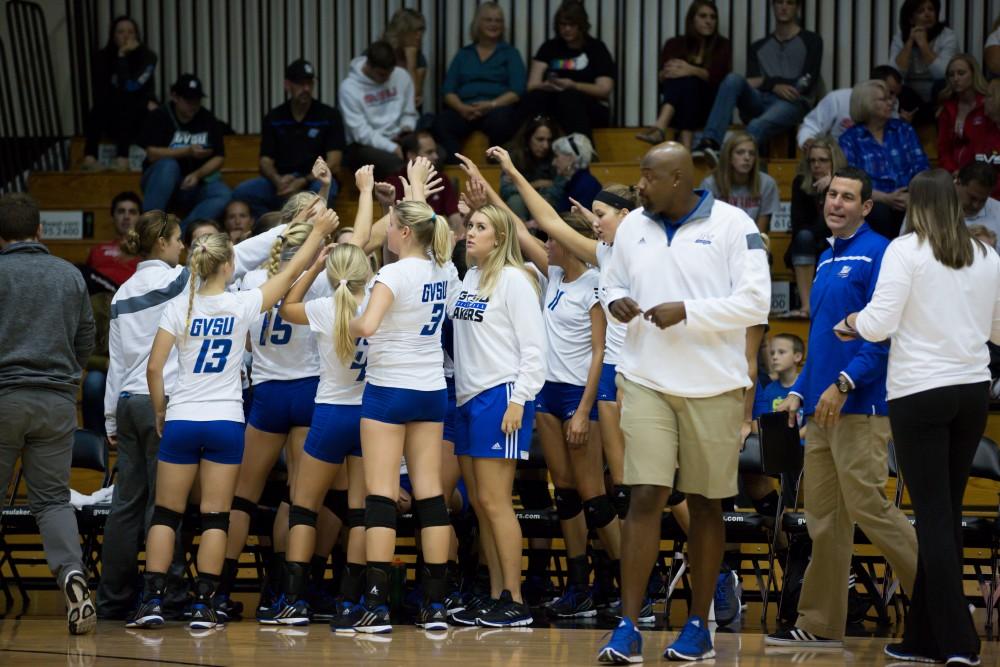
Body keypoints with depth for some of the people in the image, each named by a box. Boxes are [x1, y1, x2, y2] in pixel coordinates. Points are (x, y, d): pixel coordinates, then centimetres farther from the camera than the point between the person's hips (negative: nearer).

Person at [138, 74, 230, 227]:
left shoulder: (208, 120, 4)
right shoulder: (159, 117, -5)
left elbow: (218, 158, 0)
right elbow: (152, 154, -16)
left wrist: (197, 175, -19)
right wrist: (187, 152, -24)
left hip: (194, 185, 3)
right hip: (162, 182, -3)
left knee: (223, 194, -26)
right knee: (169, 165, -36)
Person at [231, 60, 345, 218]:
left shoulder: (329, 116, 4)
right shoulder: (274, 118, 12)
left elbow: (333, 164, -4)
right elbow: (265, 161, 7)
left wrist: (303, 181, -20)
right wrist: (277, 180, -17)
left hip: (314, 180, -2)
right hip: (281, 180, 3)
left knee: (323, 188, -40)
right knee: (242, 192, -26)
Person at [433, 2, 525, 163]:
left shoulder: (510, 53, 16)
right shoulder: (463, 54, 23)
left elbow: (517, 91, 2)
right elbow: (448, 90, 12)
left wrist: (491, 105, -14)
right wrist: (461, 107, -10)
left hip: (498, 109, -2)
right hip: (464, 110, 2)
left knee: (499, 120, -40)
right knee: (442, 121, -33)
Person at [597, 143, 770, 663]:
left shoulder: (733, 225, -6)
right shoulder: (633, 226, 8)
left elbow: (755, 303, -10)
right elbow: (612, 281, 21)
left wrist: (687, 311, -18)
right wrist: (615, 301, -3)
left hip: (714, 386, -2)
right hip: (646, 382, 2)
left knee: (705, 503, 6)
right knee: (644, 498, -7)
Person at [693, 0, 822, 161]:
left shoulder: (811, 41, 14)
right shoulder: (758, 46, 25)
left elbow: (807, 83, 0)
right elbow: (752, 83, 10)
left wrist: (766, 82, -3)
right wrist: (774, 86, -11)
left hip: (792, 103, -4)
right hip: (760, 102, 4)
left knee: (757, 126, -38)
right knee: (734, 79, -29)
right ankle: (709, 143, -44)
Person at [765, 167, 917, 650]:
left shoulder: (877, 254, -8)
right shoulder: (826, 260, 19)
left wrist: (844, 383, -22)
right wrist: (799, 392, 17)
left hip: (860, 406, -9)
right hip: (821, 410, 9)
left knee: (868, 508, -11)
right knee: (823, 518, 9)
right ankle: (820, 624, 13)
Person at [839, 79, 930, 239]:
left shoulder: (904, 130, 20)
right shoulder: (849, 140, 9)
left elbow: (921, 168, 10)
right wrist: (886, 199, -17)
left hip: (909, 202, 2)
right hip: (875, 203, -2)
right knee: (879, 212, -38)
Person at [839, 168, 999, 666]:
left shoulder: (906, 250, -8)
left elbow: (878, 325, -12)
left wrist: (854, 321, 8)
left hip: (920, 393, -5)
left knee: (934, 516, -2)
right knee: (946, 513, 12)